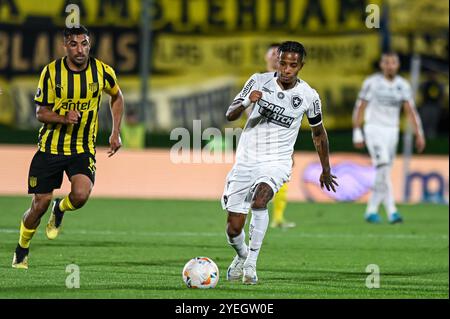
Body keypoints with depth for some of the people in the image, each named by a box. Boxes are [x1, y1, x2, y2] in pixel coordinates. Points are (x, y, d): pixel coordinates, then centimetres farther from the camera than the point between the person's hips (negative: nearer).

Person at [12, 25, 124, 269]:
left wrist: (116, 133, 9)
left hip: (83, 148, 0)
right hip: (50, 146, 0)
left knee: (81, 195, -25)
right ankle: (22, 249, 28)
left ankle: (60, 210, 12)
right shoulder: (51, 72, -9)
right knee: (40, 204, 0)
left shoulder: (103, 72, -7)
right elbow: (41, 113, -4)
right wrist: (64, 118, -24)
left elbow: (116, 97, 15)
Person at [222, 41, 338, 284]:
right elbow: (230, 115, -4)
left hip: (277, 162, -2)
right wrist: (247, 102, -26)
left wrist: (325, 170, 21)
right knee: (234, 230, 0)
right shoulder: (259, 81, -5)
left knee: (259, 201, -34)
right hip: (246, 161, 2)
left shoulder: (308, 96, -5)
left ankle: (251, 263, -23)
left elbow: (318, 133, 12)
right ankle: (241, 256, 35)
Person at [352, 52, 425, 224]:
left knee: (383, 174, 7)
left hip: (391, 132, 5)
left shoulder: (403, 85, 3)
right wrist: (357, 134, -9)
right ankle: (391, 211, -22)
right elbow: (359, 109, -5)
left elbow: (411, 111, 1)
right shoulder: (372, 82, -8)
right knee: (383, 167, -20)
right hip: (374, 130, -5)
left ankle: (371, 211, 20)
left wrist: (419, 135, -8)